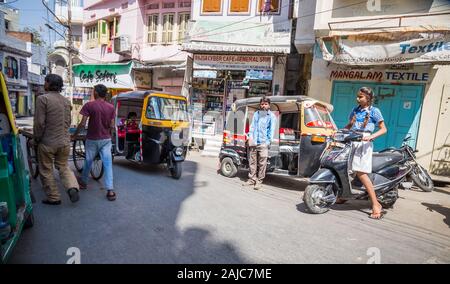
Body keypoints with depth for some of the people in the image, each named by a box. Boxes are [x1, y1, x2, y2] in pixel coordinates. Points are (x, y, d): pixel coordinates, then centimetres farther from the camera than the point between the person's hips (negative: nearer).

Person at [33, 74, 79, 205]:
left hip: (47, 142, -5)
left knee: (46, 171, 10)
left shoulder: (43, 98, -13)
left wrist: (36, 139, -1)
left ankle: (53, 198, 17)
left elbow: (39, 123, -14)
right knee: (64, 167, 19)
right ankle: (72, 187, -3)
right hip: (64, 141, 5)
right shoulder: (66, 100, 6)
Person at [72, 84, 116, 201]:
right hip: (106, 139, 2)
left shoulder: (89, 105, -10)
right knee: (107, 164, -1)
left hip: (92, 139, -2)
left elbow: (82, 123, -12)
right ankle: (110, 190, -6)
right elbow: (111, 126, 1)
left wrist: (74, 135, 2)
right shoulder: (111, 107, -1)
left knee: (88, 162, 17)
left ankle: (83, 182, 39)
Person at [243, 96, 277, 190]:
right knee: (252, 162, 8)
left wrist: (268, 141, -8)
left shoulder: (271, 116, 6)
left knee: (262, 163, -5)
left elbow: (271, 130, 1)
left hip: (263, 143, -4)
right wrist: (250, 137, 0)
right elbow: (252, 126, 14)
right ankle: (252, 179, 20)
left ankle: (259, 181, 5)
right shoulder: (256, 114, 17)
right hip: (253, 143, 4)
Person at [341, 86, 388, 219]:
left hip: (364, 142, -6)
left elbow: (383, 129, 0)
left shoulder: (374, 111, 2)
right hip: (351, 140, 6)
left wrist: (370, 137, -16)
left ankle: (376, 204, -9)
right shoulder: (355, 109, 17)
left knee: (360, 172, -16)